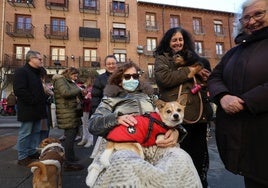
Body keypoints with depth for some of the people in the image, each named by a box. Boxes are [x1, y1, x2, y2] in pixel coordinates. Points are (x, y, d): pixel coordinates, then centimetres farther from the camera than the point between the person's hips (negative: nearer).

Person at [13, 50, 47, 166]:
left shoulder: (36, 73, 19)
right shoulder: (21, 71, -11)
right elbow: (19, 90, -21)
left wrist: (42, 100, 11)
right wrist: (33, 101, -19)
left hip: (36, 109, 9)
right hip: (28, 109, -9)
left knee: (36, 132, 14)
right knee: (25, 133, 0)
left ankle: (32, 153, 27)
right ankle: (22, 157, 12)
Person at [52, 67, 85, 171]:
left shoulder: (69, 81, 23)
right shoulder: (60, 80, -7)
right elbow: (66, 93, -23)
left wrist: (80, 94, 3)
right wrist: (79, 90, -11)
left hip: (73, 113, 10)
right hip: (67, 114, -10)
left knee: (70, 136, 17)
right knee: (70, 136, -8)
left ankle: (70, 156, 32)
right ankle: (69, 163, 0)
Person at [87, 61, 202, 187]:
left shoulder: (148, 95, 29)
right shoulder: (111, 98, 21)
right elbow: (92, 124, 8)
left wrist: (175, 131, -6)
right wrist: (116, 119, -14)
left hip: (154, 141, 2)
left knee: (181, 157, -30)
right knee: (125, 163, -38)